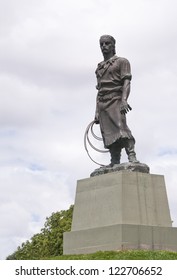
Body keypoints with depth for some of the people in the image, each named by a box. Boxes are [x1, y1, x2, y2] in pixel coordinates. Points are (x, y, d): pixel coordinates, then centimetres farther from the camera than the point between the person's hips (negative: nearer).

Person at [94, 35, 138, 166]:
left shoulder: (122, 61, 9)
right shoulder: (99, 67, 26)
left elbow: (126, 82, -5)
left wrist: (124, 99, -22)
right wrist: (97, 111, 16)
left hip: (116, 100, -6)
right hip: (102, 104, 6)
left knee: (121, 127, -23)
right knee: (109, 134, -3)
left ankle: (132, 157, -30)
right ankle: (114, 163, -7)